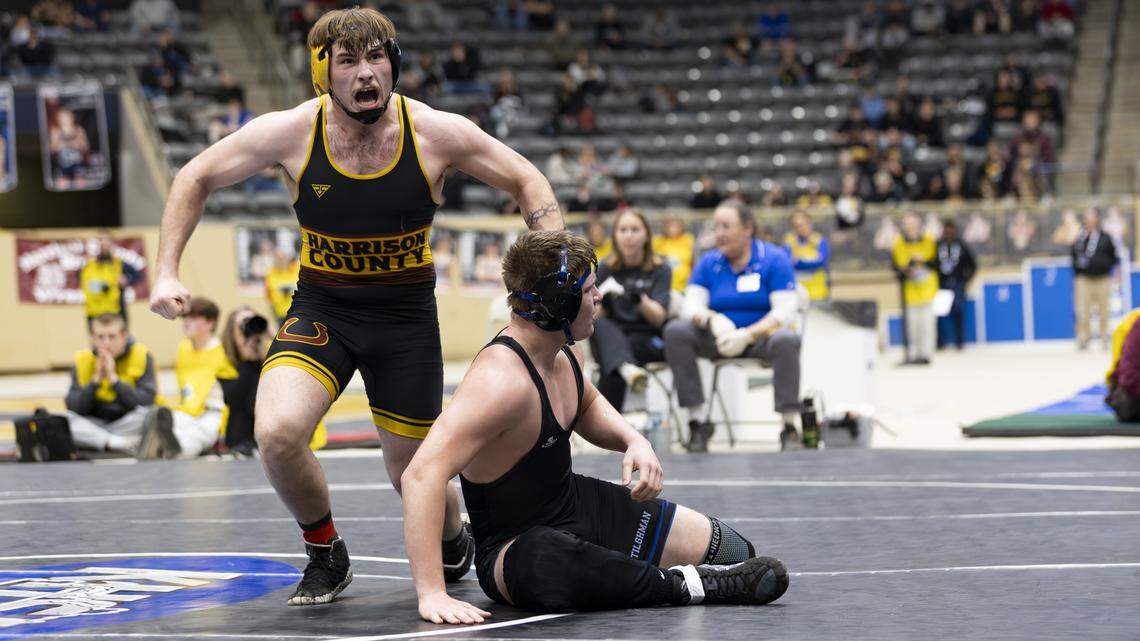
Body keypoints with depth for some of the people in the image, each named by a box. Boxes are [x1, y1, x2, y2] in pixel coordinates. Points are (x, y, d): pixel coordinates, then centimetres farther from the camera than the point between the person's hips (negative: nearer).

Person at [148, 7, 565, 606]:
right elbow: (195, 179, -2)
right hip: (320, 308, 0)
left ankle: (456, 543, 45)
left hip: (406, 312, 0)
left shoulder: (436, 133, -16)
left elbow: (528, 182, -2)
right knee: (277, 433, -24)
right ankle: (325, 554, 5)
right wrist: (167, 271, -11)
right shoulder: (291, 131, -16)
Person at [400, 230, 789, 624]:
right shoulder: (502, 380, -32)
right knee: (545, 566, -48)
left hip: (580, 503, 9)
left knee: (735, 553, 5)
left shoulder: (563, 353, -1)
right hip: (514, 546, -9)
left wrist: (633, 440, 1)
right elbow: (423, 474, -41)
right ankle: (682, 585, -27)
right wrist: (432, 593, -47)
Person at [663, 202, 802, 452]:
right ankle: (698, 420, -24)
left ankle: (789, 424, -31)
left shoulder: (774, 258, -5)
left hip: (760, 337, -3)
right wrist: (713, 320, -27)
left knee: (786, 340, -37)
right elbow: (692, 305, -3)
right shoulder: (708, 262, 6)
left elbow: (785, 311, -13)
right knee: (676, 331, -24)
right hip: (719, 338, 3)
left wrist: (747, 335, -28)